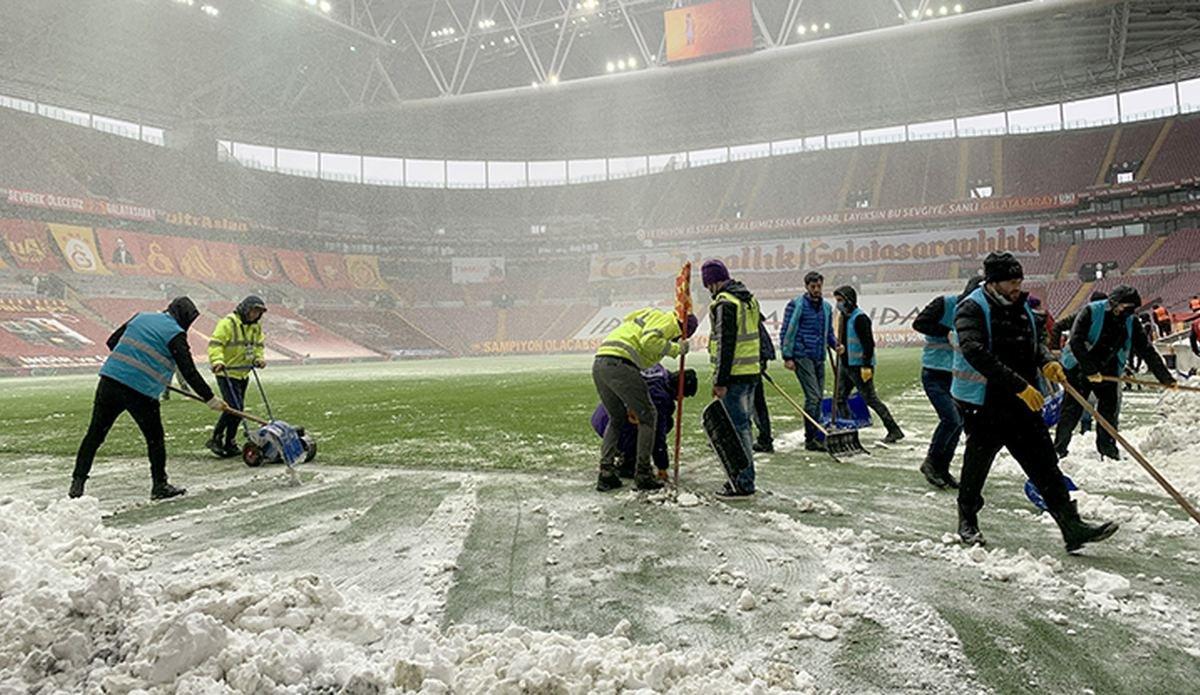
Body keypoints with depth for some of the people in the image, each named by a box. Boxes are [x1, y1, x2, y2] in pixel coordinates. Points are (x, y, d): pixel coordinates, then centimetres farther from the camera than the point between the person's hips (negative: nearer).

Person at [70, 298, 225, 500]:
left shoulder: (141, 317, 15)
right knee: (155, 438, 9)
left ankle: (78, 482, 16)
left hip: (109, 381, 6)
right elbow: (189, 371, -5)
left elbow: (112, 342, 20)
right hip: (141, 392, -5)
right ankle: (160, 485, 15)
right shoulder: (175, 334, -2)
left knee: (95, 434, 13)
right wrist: (210, 398, 0)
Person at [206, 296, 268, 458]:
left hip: (243, 374, 8)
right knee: (234, 407, -16)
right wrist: (217, 361, -34)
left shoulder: (256, 327, 11)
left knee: (237, 410, 10)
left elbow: (258, 346, 22)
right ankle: (216, 439, -3)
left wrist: (258, 359, 3)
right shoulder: (228, 323, -14)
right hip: (226, 373, -8)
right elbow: (215, 344, -19)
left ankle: (229, 445, 20)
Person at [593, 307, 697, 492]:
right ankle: (643, 475, 8)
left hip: (599, 364, 9)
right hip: (619, 364, -9)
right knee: (648, 416, 5)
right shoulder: (668, 322, 8)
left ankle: (605, 473, 16)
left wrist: (630, 404, 33)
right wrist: (675, 349, -1)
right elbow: (649, 340, -15)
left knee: (616, 418, 22)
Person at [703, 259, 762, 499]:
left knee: (737, 428, -4)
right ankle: (745, 478, 24)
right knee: (743, 425, 16)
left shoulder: (724, 303, -14)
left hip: (734, 375, -9)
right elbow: (758, 336, 19)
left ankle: (743, 484, 0)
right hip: (752, 372, 9)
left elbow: (725, 344, -19)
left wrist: (720, 381, -18)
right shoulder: (749, 299, 15)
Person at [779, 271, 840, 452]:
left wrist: (835, 344, 2)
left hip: (819, 357, 7)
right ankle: (810, 439, -7)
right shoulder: (797, 305, -5)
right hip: (802, 356, -7)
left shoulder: (826, 307, 16)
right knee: (812, 396, -12)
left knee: (819, 397, 8)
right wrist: (787, 357, -12)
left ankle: (815, 436, 17)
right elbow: (786, 331, -7)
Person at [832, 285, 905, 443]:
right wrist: (841, 362, 22)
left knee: (871, 399, -6)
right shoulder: (844, 316, 13)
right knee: (840, 398, 8)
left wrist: (866, 366, -25)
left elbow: (869, 343, -21)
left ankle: (894, 431, 3)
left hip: (859, 366, -9)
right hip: (846, 365, 9)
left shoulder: (860, 318, -16)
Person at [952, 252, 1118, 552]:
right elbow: (977, 355, -26)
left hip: (1022, 404, 7)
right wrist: (1020, 385, -29)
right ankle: (967, 521, 28)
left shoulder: (1020, 306, 11)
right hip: (984, 405, -6)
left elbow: (1033, 345, 22)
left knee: (1045, 465, 3)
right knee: (977, 464, 8)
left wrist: (1047, 361, -2)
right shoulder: (972, 309, -14)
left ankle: (1073, 528, 6)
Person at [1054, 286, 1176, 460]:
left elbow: (1147, 351, 4)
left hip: (1108, 372, 5)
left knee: (1110, 408, 3)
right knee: (1073, 410, -6)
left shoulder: (1130, 323, 1)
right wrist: (1090, 370, -26)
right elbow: (1076, 342, -22)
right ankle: (1059, 449, 3)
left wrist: (1166, 378, 1)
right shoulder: (1091, 312, -15)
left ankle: (1108, 448, 19)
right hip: (1080, 368, -5)